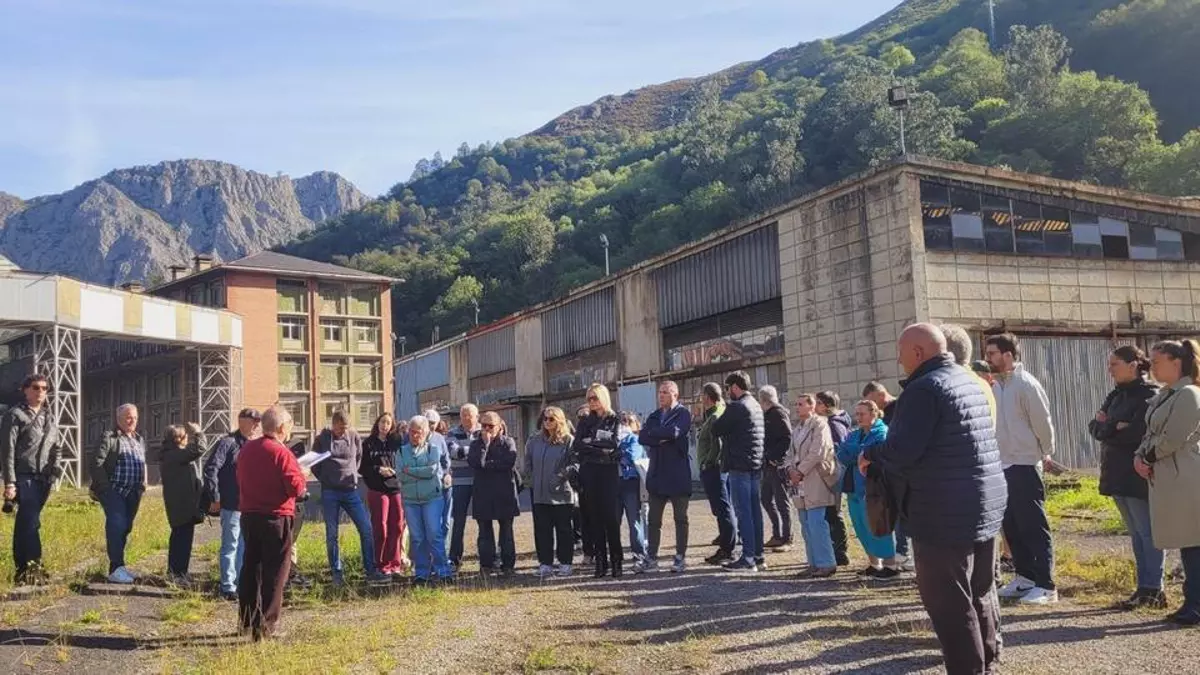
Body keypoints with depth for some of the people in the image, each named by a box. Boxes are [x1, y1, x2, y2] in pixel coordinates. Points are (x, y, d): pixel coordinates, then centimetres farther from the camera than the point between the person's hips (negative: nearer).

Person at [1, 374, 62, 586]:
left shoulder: (50, 418, 17)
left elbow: (57, 449, 24)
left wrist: (54, 471, 6)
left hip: (43, 479, 6)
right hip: (24, 478, -6)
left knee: (26, 523, 9)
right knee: (30, 522, -11)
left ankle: (23, 569, 12)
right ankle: (33, 566, -6)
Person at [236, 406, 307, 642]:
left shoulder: (246, 449, 7)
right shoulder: (281, 453, -16)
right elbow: (296, 487, -18)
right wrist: (301, 476, 1)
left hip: (249, 515, 7)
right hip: (276, 518, -7)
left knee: (250, 567, 17)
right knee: (275, 572, 0)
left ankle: (247, 621, 25)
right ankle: (266, 627, 0)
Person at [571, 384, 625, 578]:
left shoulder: (615, 420, 6)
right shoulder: (585, 422, 14)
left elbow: (615, 442, -10)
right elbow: (576, 446, 0)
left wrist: (590, 442, -5)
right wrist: (602, 450, -9)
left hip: (609, 473, -3)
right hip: (589, 474, 3)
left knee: (612, 518, -7)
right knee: (595, 518, 2)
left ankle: (616, 561, -3)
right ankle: (601, 562, 6)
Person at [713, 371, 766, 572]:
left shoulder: (736, 407, -13)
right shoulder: (756, 406, 16)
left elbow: (716, 429, -10)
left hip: (740, 466, -9)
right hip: (756, 465, 9)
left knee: (743, 512, -6)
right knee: (754, 510, 12)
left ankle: (748, 559, -5)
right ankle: (758, 555, 16)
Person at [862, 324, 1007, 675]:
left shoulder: (924, 388, -16)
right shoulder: (970, 381, 14)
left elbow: (902, 450, -23)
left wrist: (870, 453, -4)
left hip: (945, 514, -10)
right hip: (987, 504, 10)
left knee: (949, 603, -2)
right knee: (981, 593, 19)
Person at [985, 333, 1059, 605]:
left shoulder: (1026, 384, -15)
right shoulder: (995, 385, 9)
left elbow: (1043, 423, -11)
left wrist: (1045, 453, 1)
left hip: (1024, 466, -8)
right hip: (1001, 466, 8)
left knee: (1034, 527, -2)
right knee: (1011, 526, 14)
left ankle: (1045, 586, 4)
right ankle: (1025, 577, 25)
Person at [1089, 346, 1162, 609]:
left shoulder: (1150, 395, -10)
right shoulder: (1116, 395, 15)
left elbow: (1137, 433, -21)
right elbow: (1094, 427, 6)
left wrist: (1108, 429, -6)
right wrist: (1116, 427, -13)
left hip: (1138, 476, -8)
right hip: (1118, 475, 8)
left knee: (1147, 533, -2)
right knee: (1136, 534, 11)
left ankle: (1153, 590, 3)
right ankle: (1145, 588, 17)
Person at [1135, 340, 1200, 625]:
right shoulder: (1163, 396, 15)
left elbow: (1173, 438, -18)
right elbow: (1151, 432, 16)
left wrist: (1148, 458, -6)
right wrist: (1140, 457, -1)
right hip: (1166, 480, 9)